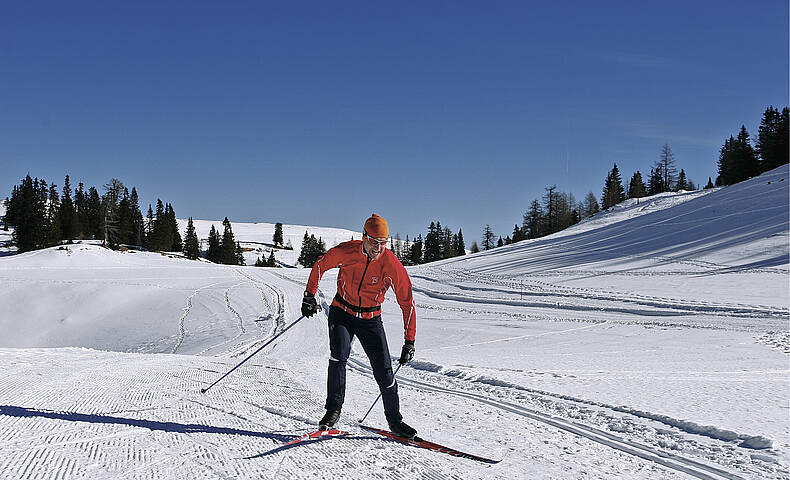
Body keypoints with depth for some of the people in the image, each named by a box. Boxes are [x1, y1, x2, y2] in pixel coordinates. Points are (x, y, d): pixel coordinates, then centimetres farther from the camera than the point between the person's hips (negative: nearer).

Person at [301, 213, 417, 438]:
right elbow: (321, 265, 2)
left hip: (370, 319, 0)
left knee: (384, 370, -7)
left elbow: (407, 303, -14)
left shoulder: (392, 265, -20)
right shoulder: (346, 251, -18)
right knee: (339, 354, -24)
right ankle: (333, 410, -10)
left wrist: (409, 342, -15)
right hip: (342, 312, 0)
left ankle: (394, 420, 11)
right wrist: (309, 295, 0)